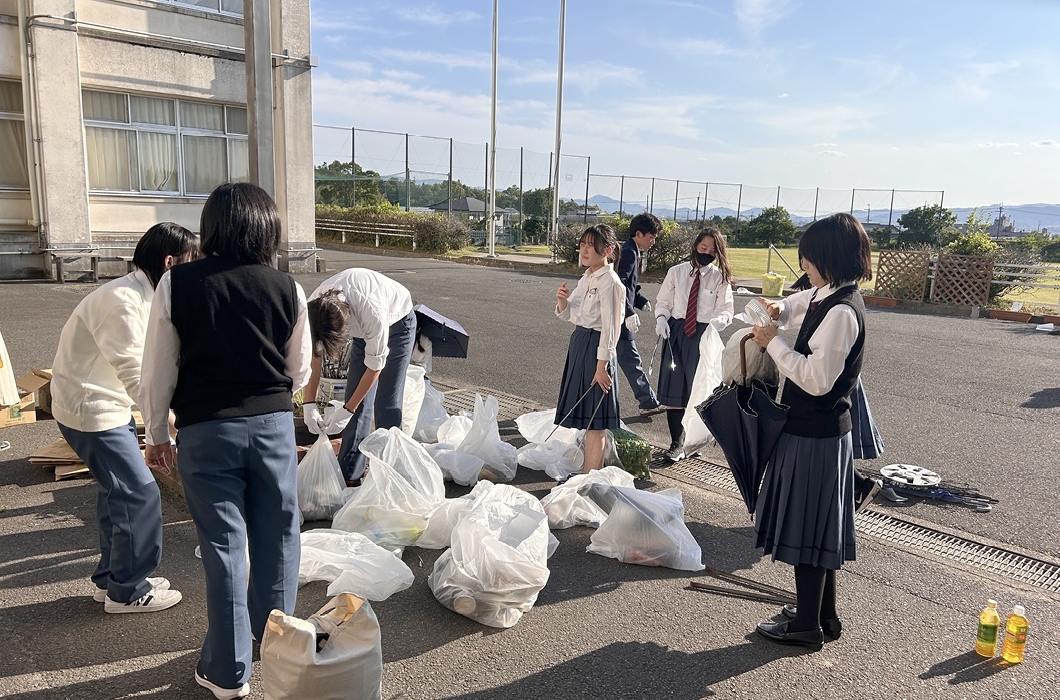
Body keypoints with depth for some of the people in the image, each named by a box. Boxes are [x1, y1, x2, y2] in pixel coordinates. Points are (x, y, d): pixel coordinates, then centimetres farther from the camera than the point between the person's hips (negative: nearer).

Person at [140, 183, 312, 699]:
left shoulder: (176, 285, -7)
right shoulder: (287, 290, -4)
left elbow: (159, 372, -3)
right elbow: (299, 372, 6)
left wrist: (156, 434, 11)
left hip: (205, 430, -1)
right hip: (274, 424, 2)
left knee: (223, 544, 8)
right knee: (277, 535, 17)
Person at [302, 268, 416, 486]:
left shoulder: (371, 312, -43)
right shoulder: (314, 308, -27)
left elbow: (374, 366, -30)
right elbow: (313, 355, -12)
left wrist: (347, 410, -25)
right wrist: (309, 403, -17)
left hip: (397, 322, -5)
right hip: (363, 329, 5)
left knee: (387, 404, -9)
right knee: (356, 399, -2)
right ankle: (349, 475, 6)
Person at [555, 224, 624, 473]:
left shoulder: (610, 282, -14)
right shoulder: (586, 278, 11)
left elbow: (609, 327, -17)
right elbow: (567, 315, 17)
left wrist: (602, 365, -18)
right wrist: (562, 300, -5)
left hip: (595, 347, -9)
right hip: (578, 343, 9)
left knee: (594, 419, -2)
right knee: (583, 415, 15)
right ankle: (590, 473, 27)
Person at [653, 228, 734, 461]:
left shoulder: (721, 278, 0)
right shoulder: (677, 272, 4)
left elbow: (726, 311, -2)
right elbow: (663, 301, 10)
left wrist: (717, 321, -23)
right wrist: (661, 318, -9)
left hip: (704, 335, -1)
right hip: (675, 333, 2)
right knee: (673, 389, 0)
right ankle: (677, 442, 11)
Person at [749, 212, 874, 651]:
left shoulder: (842, 311, -21)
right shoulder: (824, 297, 7)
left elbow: (816, 379, -26)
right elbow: (800, 303, 29)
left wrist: (774, 343, -18)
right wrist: (779, 310, 8)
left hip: (814, 436, -10)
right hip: (821, 430, 10)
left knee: (805, 527, 3)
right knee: (816, 527, 18)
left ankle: (807, 626, 17)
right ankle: (824, 616, 33)